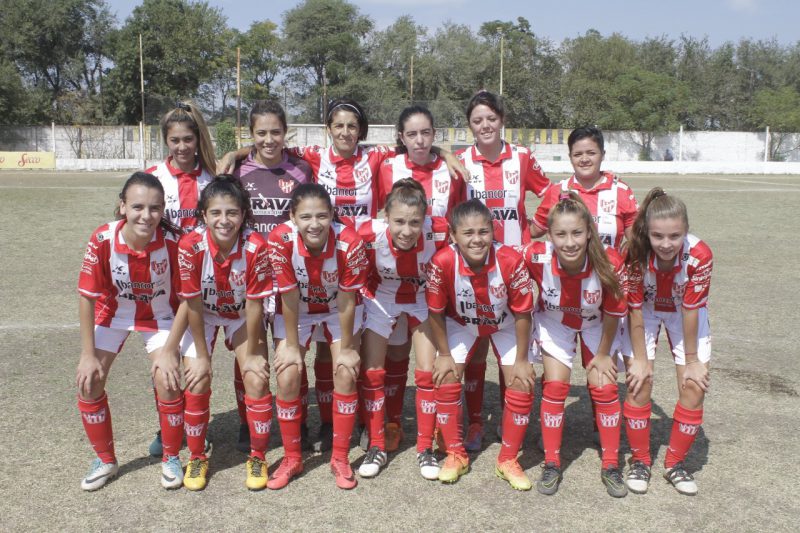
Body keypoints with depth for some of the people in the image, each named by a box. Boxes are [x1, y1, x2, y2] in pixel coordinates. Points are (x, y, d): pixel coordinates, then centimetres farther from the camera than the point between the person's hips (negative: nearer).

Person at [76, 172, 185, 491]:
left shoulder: (173, 241, -30)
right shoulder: (103, 239, -29)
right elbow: (87, 296, -18)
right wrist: (88, 355, -15)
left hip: (158, 315, -1)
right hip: (113, 312, 2)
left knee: (167, 381, -16)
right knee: (88, 382, -6)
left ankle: (170, 458, 10)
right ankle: (106, 460, 19)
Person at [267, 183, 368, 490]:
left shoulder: (349, 242, -33)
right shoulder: (280, 240, -32)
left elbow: (347, 300, -22)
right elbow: (289, 297, -22)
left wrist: (346, 348, -12)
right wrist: (291, 346, -14)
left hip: (339, 308, 0)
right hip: (296, 309, 0)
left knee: (346, 374, -10)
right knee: (287, 378, -8)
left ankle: (340, 458, 9)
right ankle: (292, 458, 13)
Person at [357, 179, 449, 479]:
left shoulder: (439, 233, -35)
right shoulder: (369, 234, -34)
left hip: (424, 300, 0)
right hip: (381, 299, 1)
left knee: (428, 373, -2)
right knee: (372, 372, 4)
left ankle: (425, 449, 15)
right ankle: (376, 447, 21)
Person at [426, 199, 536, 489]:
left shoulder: (511, 261, -34)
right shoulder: (442, 262, -34)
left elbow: (522, 313, -20)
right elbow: (436, 312, -17)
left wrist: (521, 360, -14)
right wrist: (444, 355, -10)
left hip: (505, 324, 0)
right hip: (460, 323, 0)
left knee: (522, 384, -9)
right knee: (446, 381, -10)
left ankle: (508, 460, 10)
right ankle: (456, 455, 11)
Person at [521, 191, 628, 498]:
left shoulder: (608, 262, -36)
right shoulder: (536, 257, -37)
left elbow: (614, 311, -18)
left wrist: (603, 354, -6)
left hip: (596, 325, 0)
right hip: (554, 322, 0)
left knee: (604, 387, -3)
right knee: (555, 386, -7)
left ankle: (611, 466, 14)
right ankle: (551, 464, 10)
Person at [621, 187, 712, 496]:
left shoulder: (700, 255, -33)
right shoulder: (635, 255, -32)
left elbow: (690, 310, -23)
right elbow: (636, 309, -21)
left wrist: (692, 360, -13)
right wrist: (640, 359, -14)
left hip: (685, 314, 1)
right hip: (646, 310, 0)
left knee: (694, 387, -4)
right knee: (639, 383, -7)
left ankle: (675, 464, 16)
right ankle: (640, 462, 13)